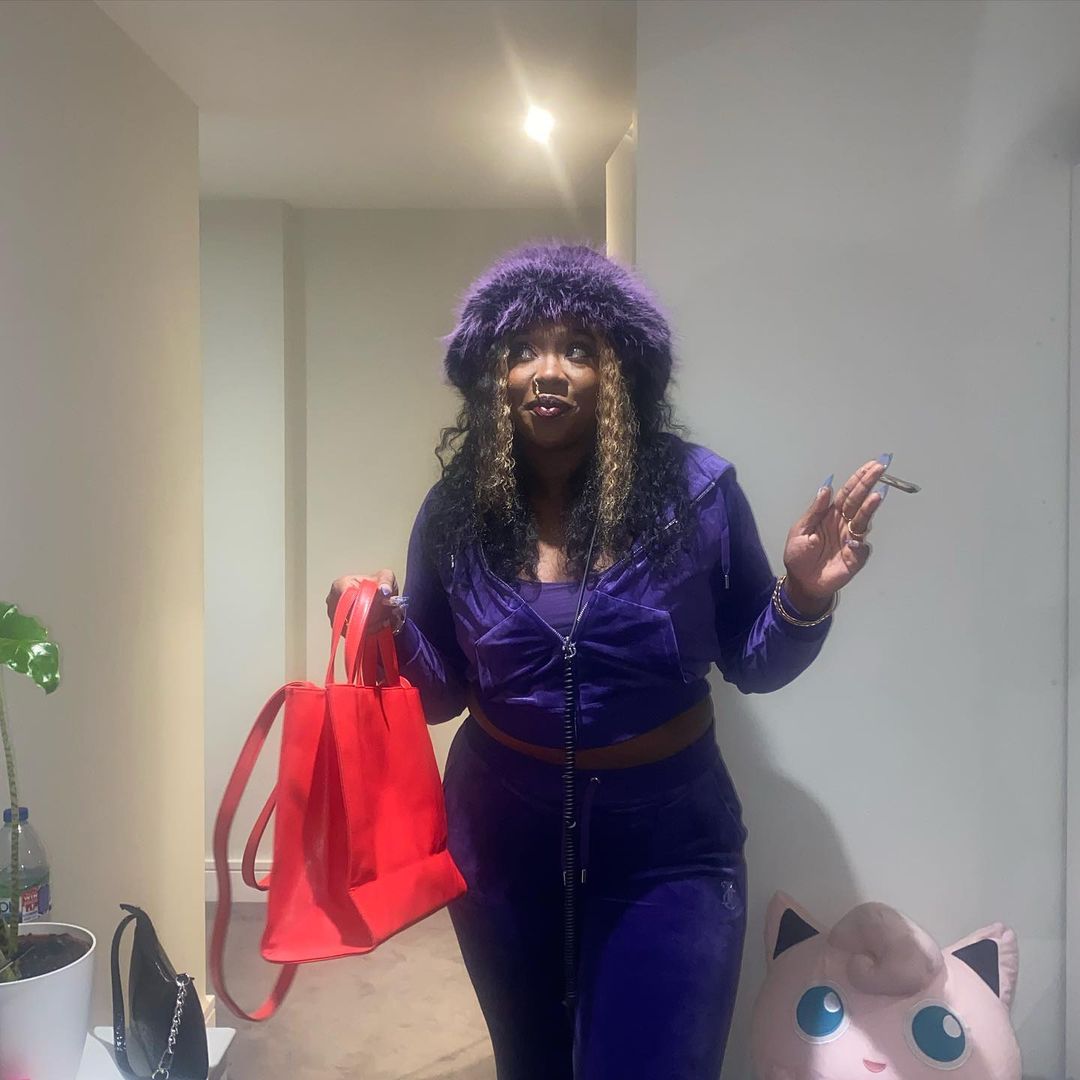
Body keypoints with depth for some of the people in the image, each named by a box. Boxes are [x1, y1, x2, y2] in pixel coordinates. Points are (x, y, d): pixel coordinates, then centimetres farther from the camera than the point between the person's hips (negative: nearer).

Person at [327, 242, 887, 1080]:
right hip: (503, 839, 3)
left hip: (667, 846, -2)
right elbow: (441, 692, 1)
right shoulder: (455, 513, -8)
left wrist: (802, 601, -23)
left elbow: (752, 664, -4)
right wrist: (388, 634, -18)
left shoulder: (696, 489, -13)